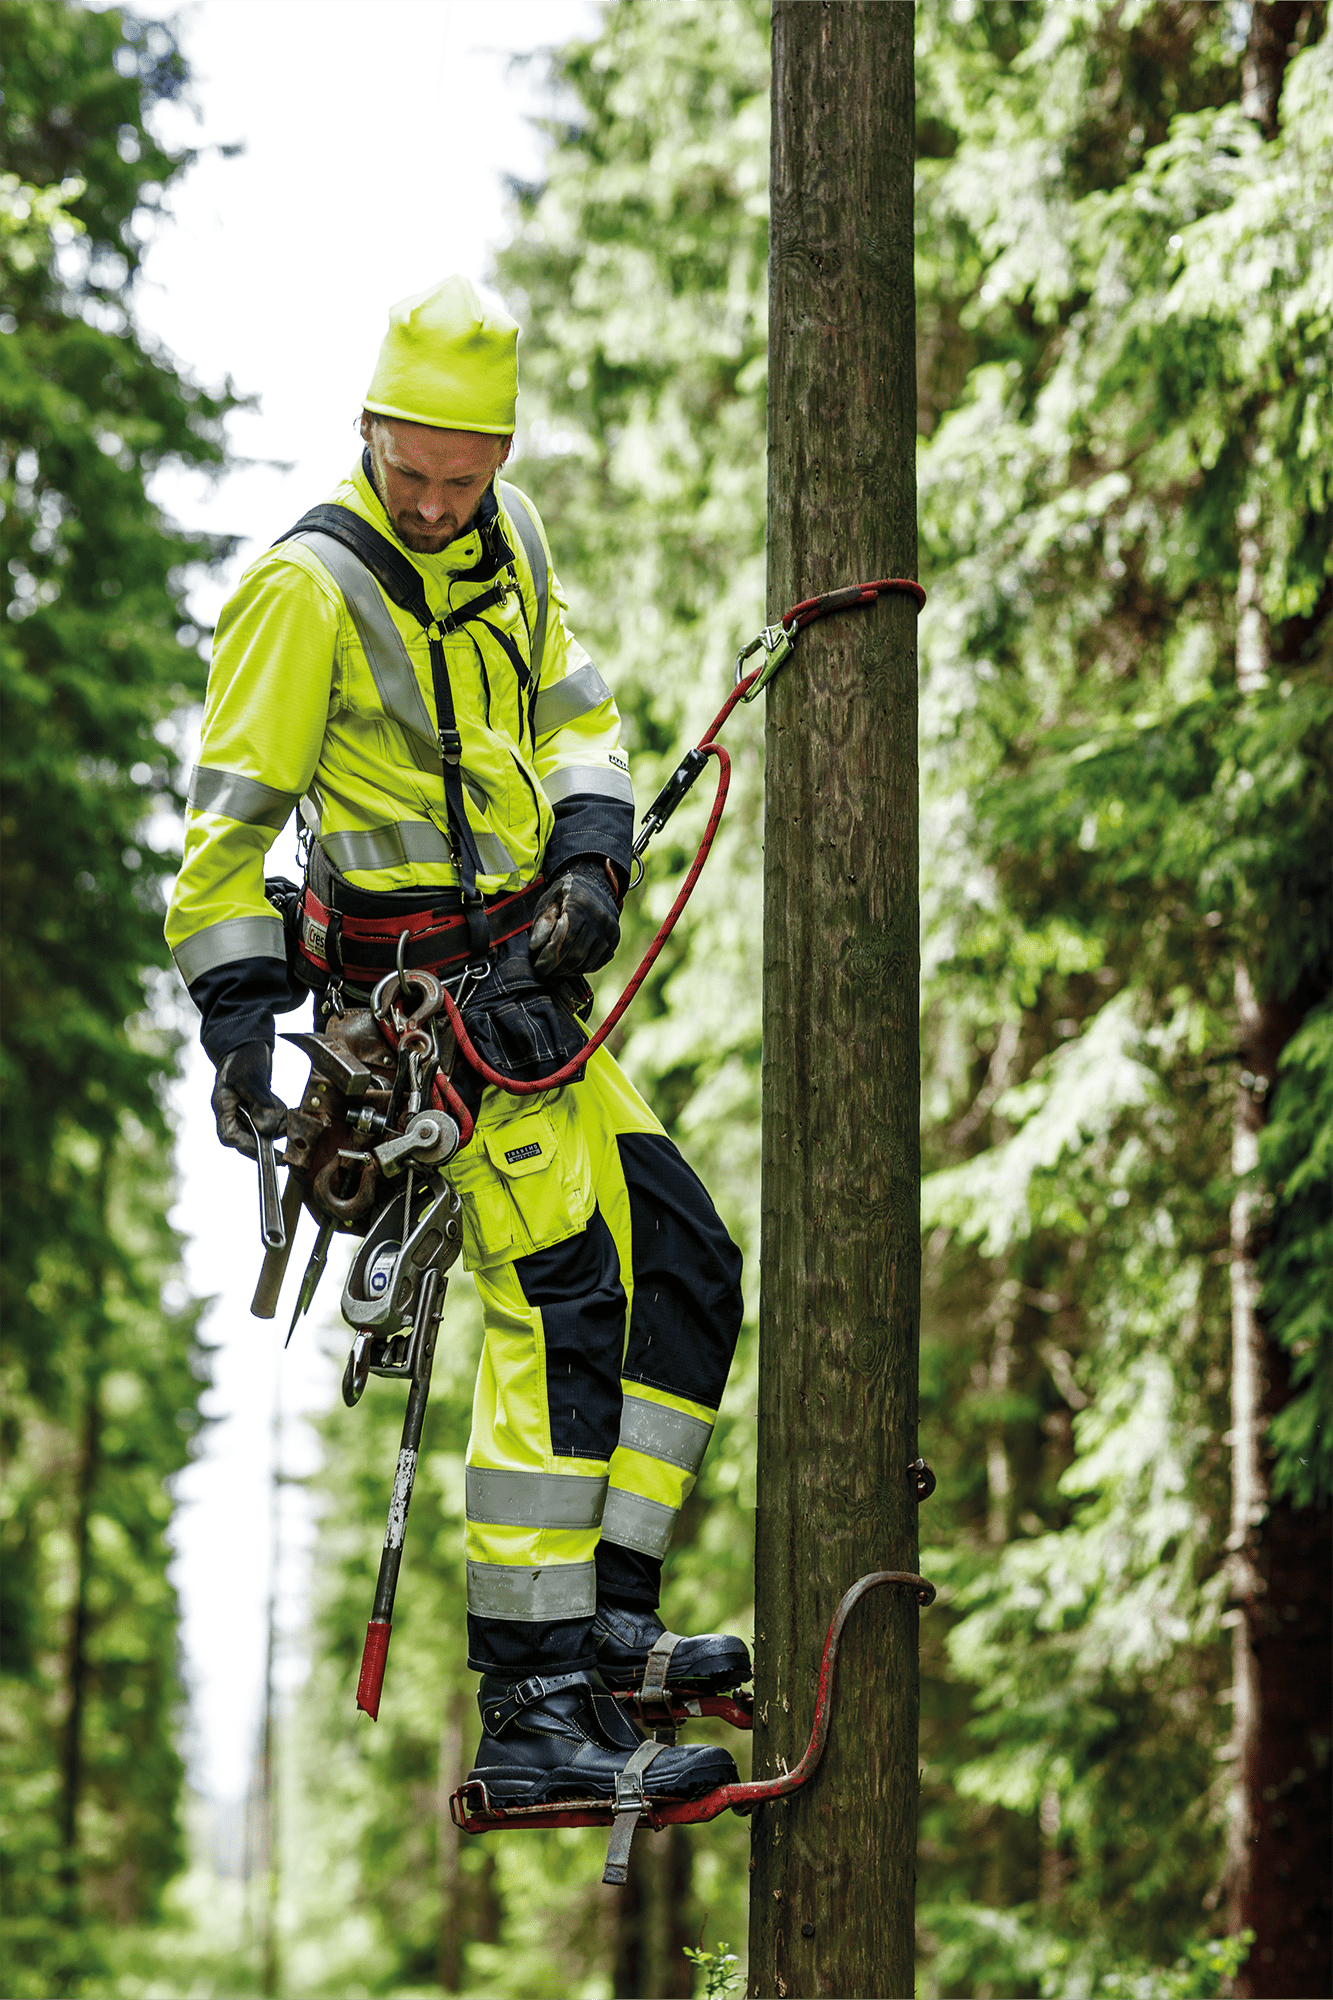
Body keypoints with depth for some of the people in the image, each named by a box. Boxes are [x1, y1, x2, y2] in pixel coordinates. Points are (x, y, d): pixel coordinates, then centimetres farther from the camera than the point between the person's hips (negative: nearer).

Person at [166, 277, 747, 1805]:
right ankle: (535, 1715, -22)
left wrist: (590, 853, -3)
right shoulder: (309, 585, -11)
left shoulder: (510, 539, 11)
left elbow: (575, 716, 16)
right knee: (560, 1306, -18)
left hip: (523, 982, 9)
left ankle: (607, 1616, 10)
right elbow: (229, 820, -11)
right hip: (422, 991, -9)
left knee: (687, 1269, 8)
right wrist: (239, 1013, -18)